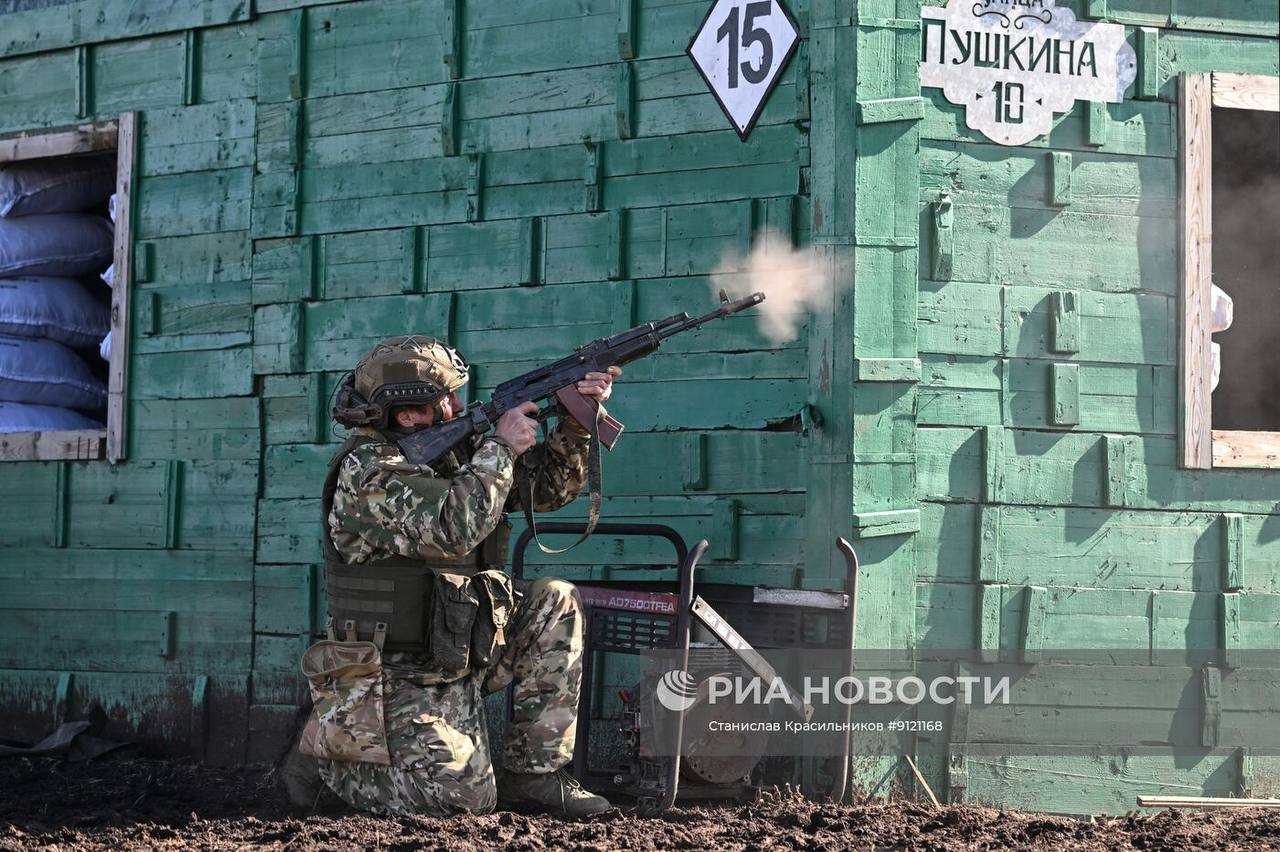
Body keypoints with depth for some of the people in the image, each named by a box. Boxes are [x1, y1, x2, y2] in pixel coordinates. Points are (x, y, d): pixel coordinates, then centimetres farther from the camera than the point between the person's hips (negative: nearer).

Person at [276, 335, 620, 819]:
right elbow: (454, 529, -34)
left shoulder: (451, 454, 7)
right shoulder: (368, 472, -20)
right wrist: (500, 446, -22)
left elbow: (546, 487, 14)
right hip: (407, 681, -9)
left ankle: (532, 771, 2)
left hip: (463, 657, 9)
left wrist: (578, 422, -2)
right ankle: (323, 753, 5)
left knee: (556, 603, -2)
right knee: (467, 796, -16)